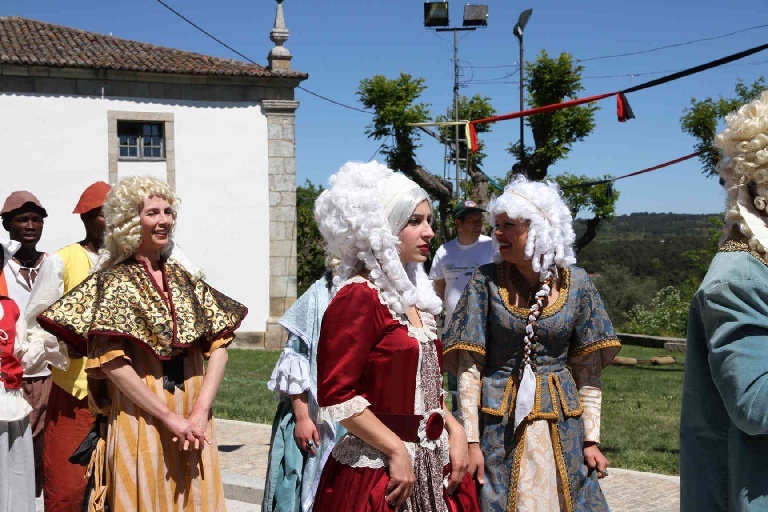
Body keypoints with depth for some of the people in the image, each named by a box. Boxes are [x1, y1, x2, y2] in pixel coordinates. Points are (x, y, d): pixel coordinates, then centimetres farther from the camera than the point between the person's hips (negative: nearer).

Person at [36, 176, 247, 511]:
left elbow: (218, 344, 4)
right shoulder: (114, 281, -4)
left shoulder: (185, 279, 10)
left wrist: (200, 412, -9)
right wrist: (169, 418, -16)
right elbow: (110, 359, -14)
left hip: (193, 424, 4)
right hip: (140, 422, -4)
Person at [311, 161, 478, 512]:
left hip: (431, 468, 8)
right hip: (378, 472, -8)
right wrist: (396, 450, -18)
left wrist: (454, 431, 5)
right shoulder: (358, 296, -14)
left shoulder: (412, 295, 11)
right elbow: (336, 396, -19)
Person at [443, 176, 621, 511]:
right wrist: (471, 440, -11)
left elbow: (587, 370, 2)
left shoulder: (576, 283, -2)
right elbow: (468, 367, -7)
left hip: (561, 428, 2)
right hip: (499, 426, -1)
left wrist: (591, 439, -2)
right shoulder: (486, 282, -6)